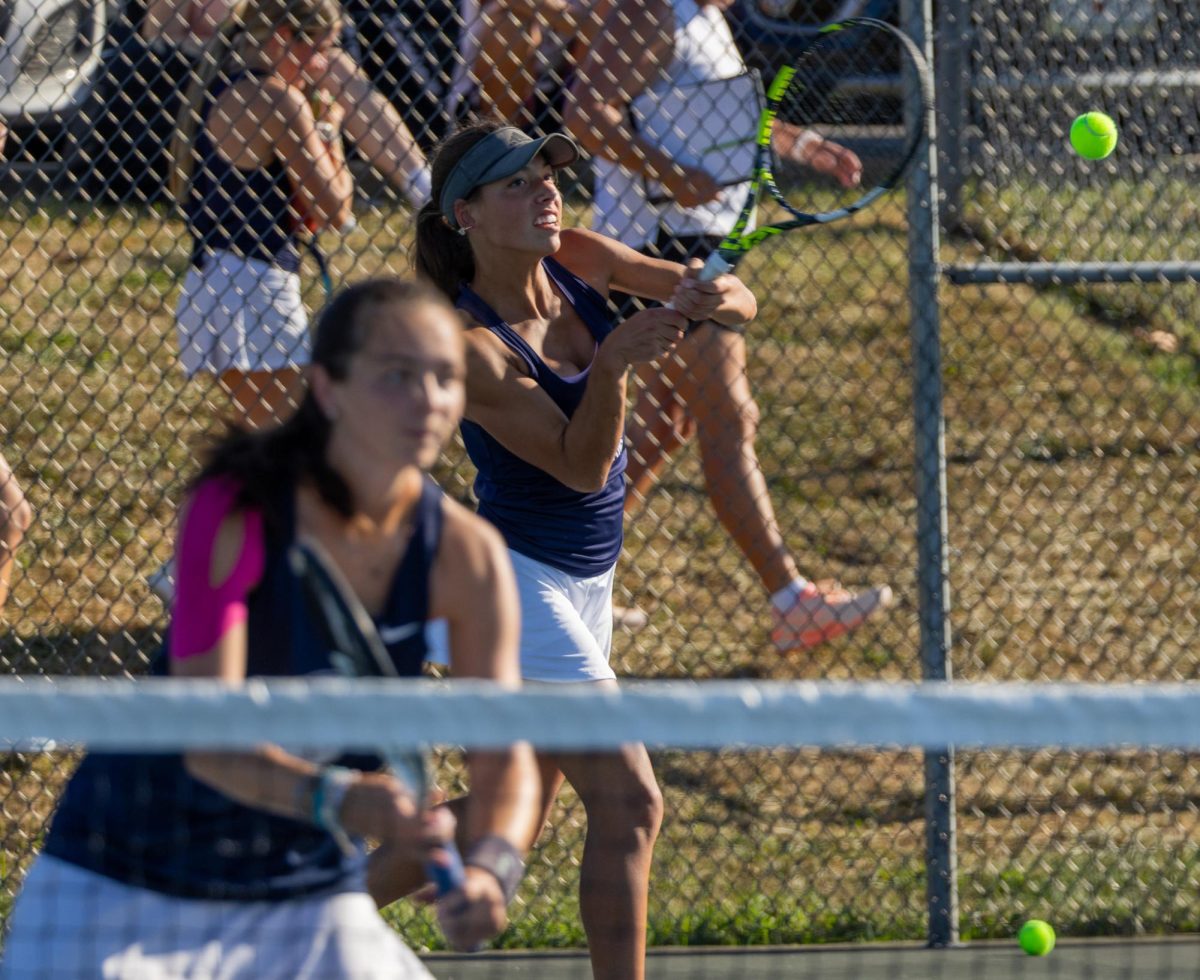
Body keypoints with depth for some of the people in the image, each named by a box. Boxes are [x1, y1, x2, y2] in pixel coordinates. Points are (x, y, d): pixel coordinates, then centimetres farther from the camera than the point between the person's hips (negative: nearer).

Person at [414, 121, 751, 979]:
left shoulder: (578, 261, -1)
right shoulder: (471, 346, -21)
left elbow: (741, 306, -2)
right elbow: (581, 466, -23)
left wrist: (719, 300, -25)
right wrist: (615, 362, -37)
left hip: (582, 584, 8)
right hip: (519, 580, -8)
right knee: (629, 804, -13)